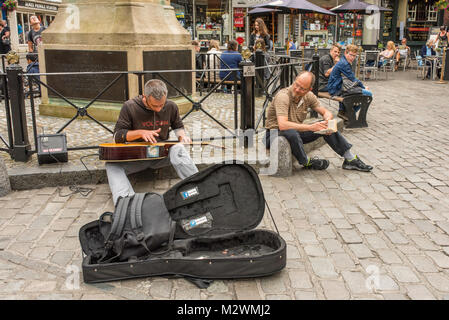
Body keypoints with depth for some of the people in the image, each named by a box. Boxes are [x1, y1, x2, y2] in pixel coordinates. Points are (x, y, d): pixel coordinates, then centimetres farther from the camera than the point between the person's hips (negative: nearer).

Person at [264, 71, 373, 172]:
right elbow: (282, 125, -37)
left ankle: (350, 159, 3)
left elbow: (326, 112, 6)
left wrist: (327, 120, -19)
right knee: (291, 133, -39)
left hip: (296, 131, 6)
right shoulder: (283, 96, -25)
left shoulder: (309, 96, -4)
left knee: (325, 126, -8)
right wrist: (311, 127, -35)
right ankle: (307, 162, -12)